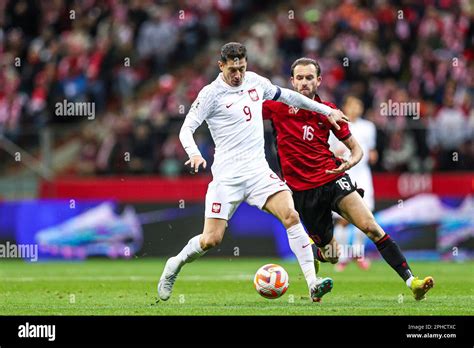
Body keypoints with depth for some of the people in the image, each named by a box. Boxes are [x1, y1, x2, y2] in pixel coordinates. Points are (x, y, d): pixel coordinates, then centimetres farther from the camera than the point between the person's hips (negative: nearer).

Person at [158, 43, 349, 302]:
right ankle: (174, 266, 23)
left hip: (259, 171, 4)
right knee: (211, 240, -8)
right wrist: (194, 154, -29)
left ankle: (313, 283, -22)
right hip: (227, 176, -4)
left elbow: (285, 95, 26)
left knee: (290, 215, -19)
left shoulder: (255, 81, 10)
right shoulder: (211, 94, -6)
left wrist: (327, 111, 31)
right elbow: (186, 128, -8)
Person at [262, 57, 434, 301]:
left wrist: (350, 161, -12)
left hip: (332, 179, 1)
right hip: (303, 191, -1)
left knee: (370, 227, -19)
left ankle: (411, 281, -21)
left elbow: (355, 148, 9)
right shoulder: (279, 106, -2)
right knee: (330, 255, 2)